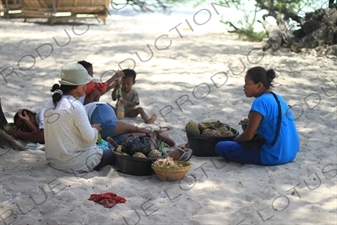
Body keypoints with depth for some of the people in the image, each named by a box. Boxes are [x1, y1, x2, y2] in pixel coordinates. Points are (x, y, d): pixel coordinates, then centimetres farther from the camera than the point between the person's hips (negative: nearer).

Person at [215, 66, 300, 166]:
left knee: (220, 147, -8)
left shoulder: (260, 102, -17)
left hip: (274, 157, -9)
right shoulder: (277, 98, 9)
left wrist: (236, 139, 4)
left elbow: (248, 136, -16)